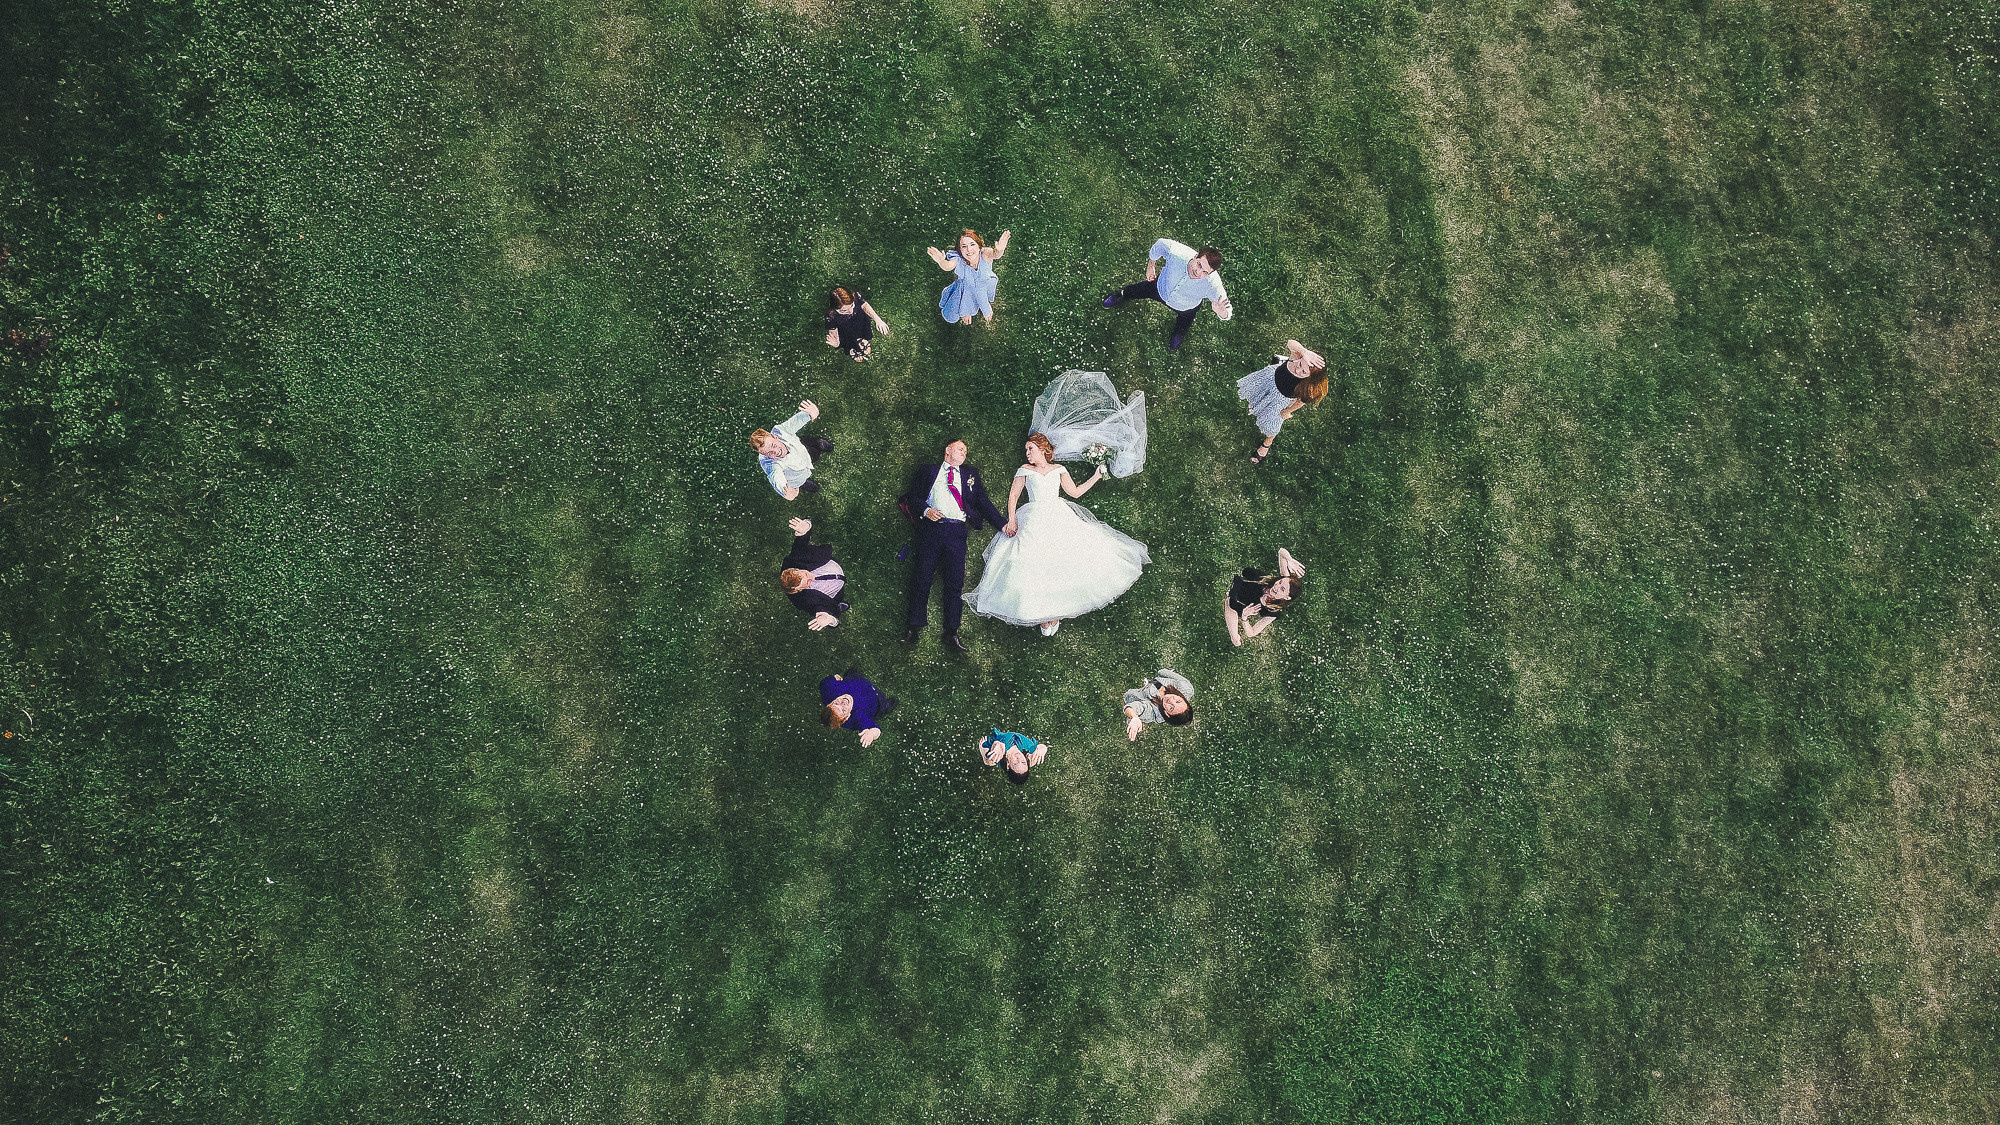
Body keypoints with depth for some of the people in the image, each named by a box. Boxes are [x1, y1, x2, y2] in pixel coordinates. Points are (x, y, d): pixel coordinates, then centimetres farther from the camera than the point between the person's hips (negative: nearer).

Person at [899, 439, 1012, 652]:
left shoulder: (970, 474, 22)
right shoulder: (927, 472, 17)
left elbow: (983, 503, 16)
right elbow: (912, 496, 11)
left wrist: (1003, 525, 5)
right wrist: (925, 510, -8)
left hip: (957, 531, 1)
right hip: (931, 527, -1)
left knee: (956, 582, -6)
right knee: (923, 577, -5)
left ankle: (951, 634, -5)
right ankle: (915, 627, 2)